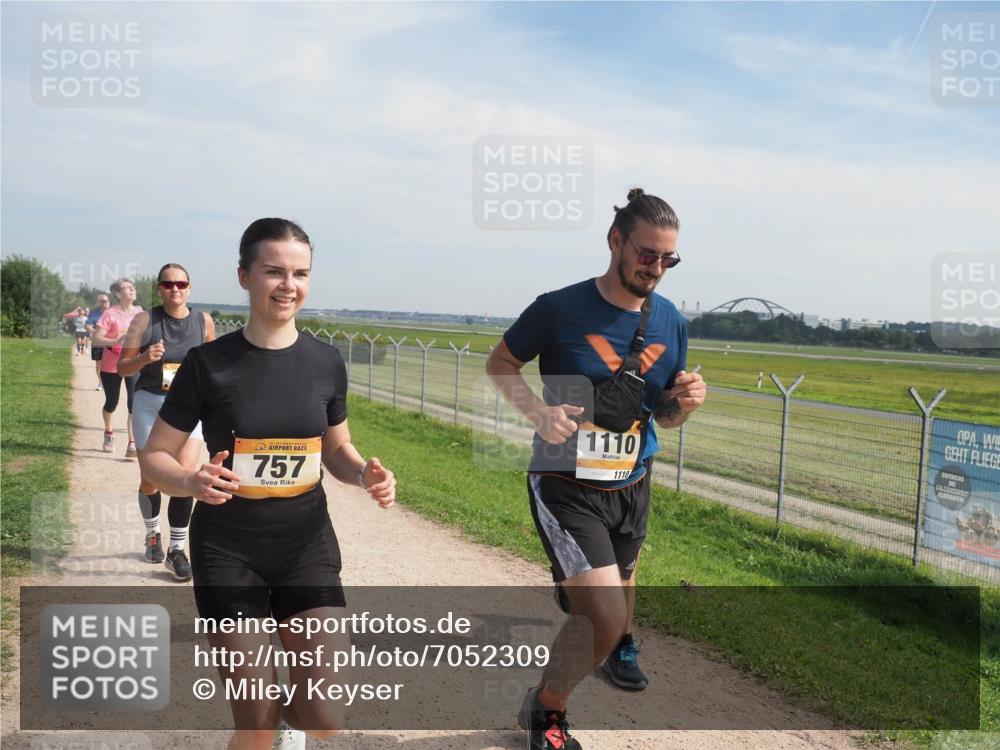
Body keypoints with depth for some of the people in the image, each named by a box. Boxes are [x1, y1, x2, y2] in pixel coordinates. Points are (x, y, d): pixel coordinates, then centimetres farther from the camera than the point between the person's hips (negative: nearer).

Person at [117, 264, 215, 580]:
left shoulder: (203, 322, -1)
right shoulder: (144, 321, -5)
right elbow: (122, 367, -5)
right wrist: (145, 358, -22)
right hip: (149, 405, 0)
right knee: (150, 481, 10)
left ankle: (177, 550, 3)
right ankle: (152, 535, 37)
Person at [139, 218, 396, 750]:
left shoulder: (326, 362, -3)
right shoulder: (209, 363, -10)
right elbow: (155, 457, -3)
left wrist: (365, 474, -11)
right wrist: (193, 482, -25)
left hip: (307, 543, 2)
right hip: (228, 551, -2)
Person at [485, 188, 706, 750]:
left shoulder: (671, 322, 0)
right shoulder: (560, 309, -14)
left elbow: (664, 418, 9)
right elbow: (500, 363, 0)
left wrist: (686, 402, -15)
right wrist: (539, 410, -18)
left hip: (632, 487, 5)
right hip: (567, 488, -5)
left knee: (621, 580, 25)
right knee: (603, 616, -14)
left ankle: (620, 648, 60)